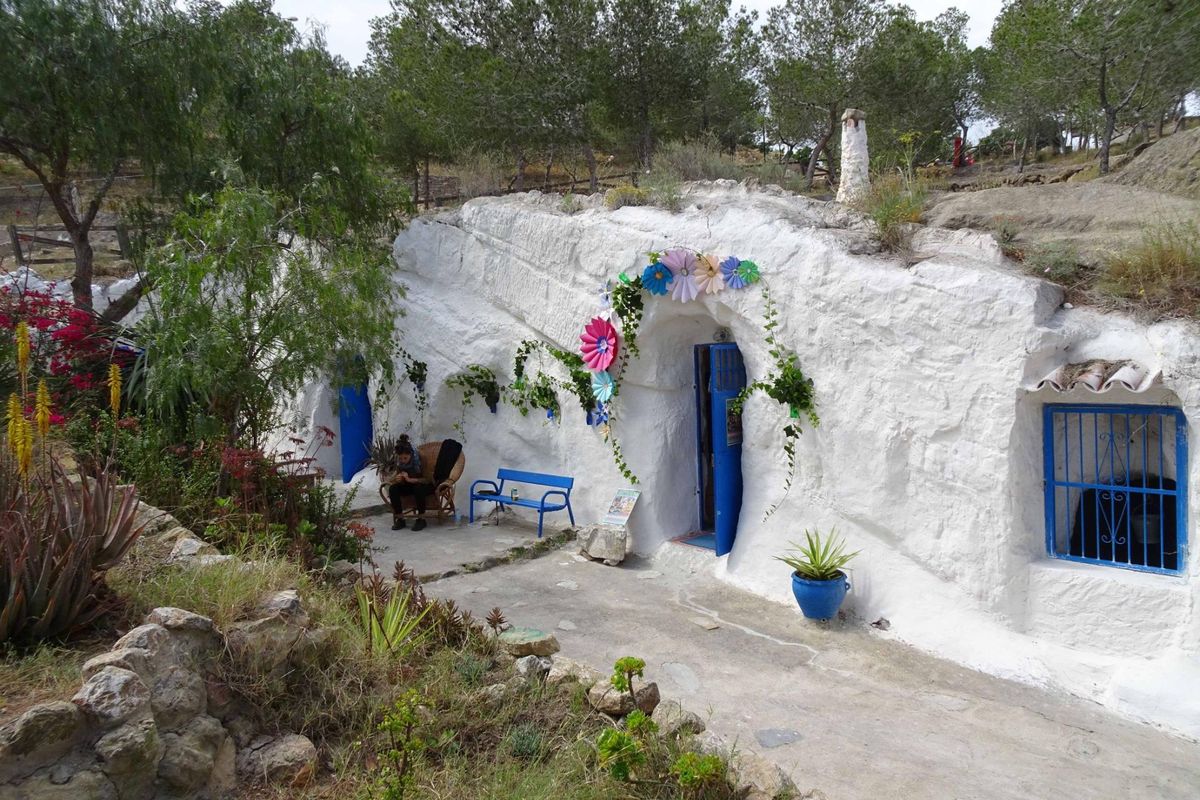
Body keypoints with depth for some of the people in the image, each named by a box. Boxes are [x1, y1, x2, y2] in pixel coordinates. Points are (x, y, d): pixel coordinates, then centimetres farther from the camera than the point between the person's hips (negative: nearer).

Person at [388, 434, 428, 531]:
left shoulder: (418, 458, -25)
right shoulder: (399, 460, -11)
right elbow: (397, 473, -2)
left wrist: (410, 479, -38)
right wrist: (397, 478, -27)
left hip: (424, 486, -5)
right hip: (408, 486, 5)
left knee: (418, 488, -38)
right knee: (392, 489, -21)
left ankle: (421, 519, -23)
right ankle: (400, 519, -12)